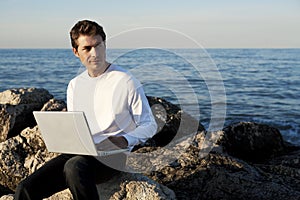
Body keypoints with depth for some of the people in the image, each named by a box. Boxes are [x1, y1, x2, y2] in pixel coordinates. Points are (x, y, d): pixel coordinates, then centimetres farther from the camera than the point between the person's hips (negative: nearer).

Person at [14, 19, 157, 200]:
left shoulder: (126, 81, -3)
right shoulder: (74, 85, 15)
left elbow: (149, 125, 0)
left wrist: (125, 140, -18)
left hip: (112, 155, -5)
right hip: (78, 153, 5)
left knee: (75, 166, -38)